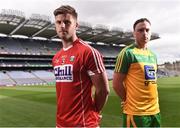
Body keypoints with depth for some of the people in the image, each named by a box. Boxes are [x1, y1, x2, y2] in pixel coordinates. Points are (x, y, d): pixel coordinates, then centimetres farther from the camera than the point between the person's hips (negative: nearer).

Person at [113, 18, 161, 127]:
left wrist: (151, 101, 10)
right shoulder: (128, 53, -11)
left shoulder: (153, 55, 11)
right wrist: (129, 101, -3)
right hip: (136, 112, -7)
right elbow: (116, 83, -12)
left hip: (155, 110, 7)